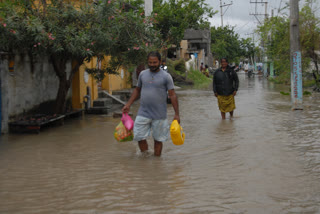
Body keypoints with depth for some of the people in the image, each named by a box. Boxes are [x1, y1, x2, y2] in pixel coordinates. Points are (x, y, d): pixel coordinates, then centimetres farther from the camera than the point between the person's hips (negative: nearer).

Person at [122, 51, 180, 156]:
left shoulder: (166, 76, -4)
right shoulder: (143, 74, 7)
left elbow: (172, 95, -5)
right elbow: (137, 90, 17)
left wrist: (176, 114, -9)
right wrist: (128, 105, 9)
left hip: (159, 115, -3)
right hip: (143, 113, 3)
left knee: (158, 139, 7)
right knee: (139, 137, 0)